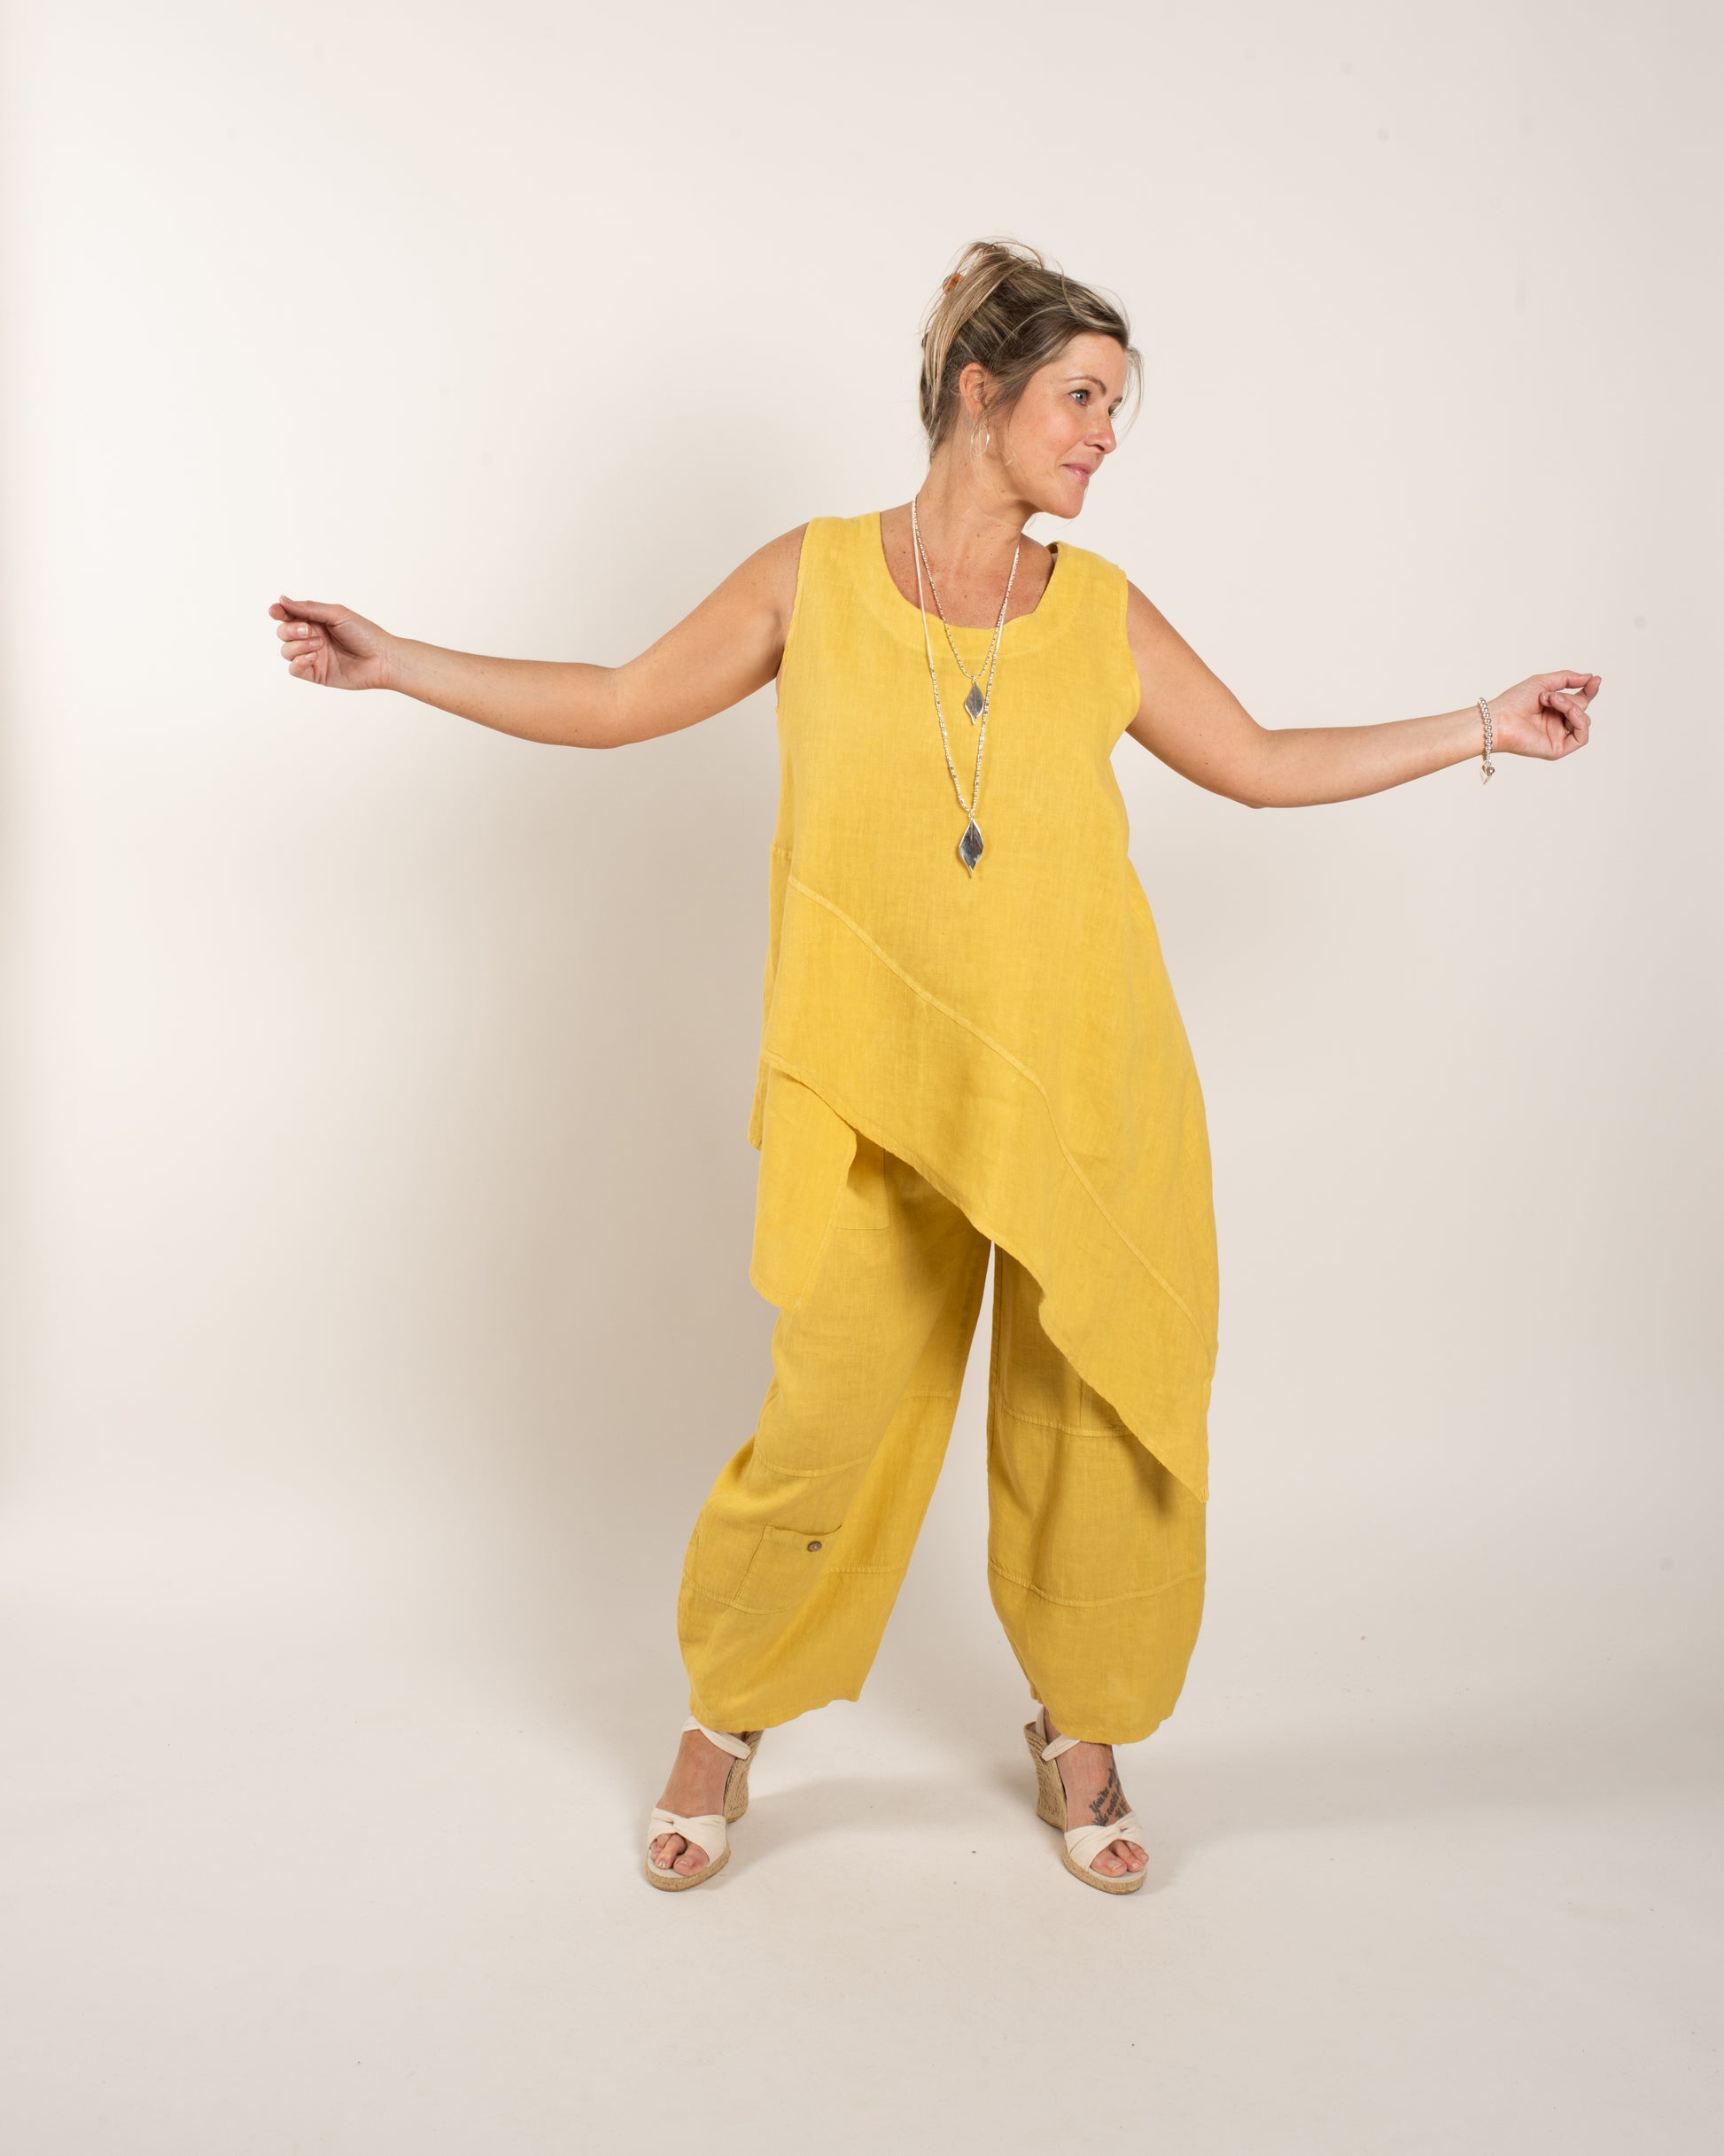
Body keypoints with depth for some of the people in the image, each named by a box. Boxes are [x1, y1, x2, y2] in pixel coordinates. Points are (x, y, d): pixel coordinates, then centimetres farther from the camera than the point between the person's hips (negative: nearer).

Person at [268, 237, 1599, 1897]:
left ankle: (1082, 1734, 32)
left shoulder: (1103, 613, 7)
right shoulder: (815, 580, 3)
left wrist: (1483, 727, 17)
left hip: (1084, 1082, 2)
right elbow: (615, 705, 10)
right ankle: (727, 1717, 29)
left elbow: (1264, 765, 17)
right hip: (880, 1092, -2)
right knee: (829, 1424, 1)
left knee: (1100, 1420, 7)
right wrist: (391, 664, 9)